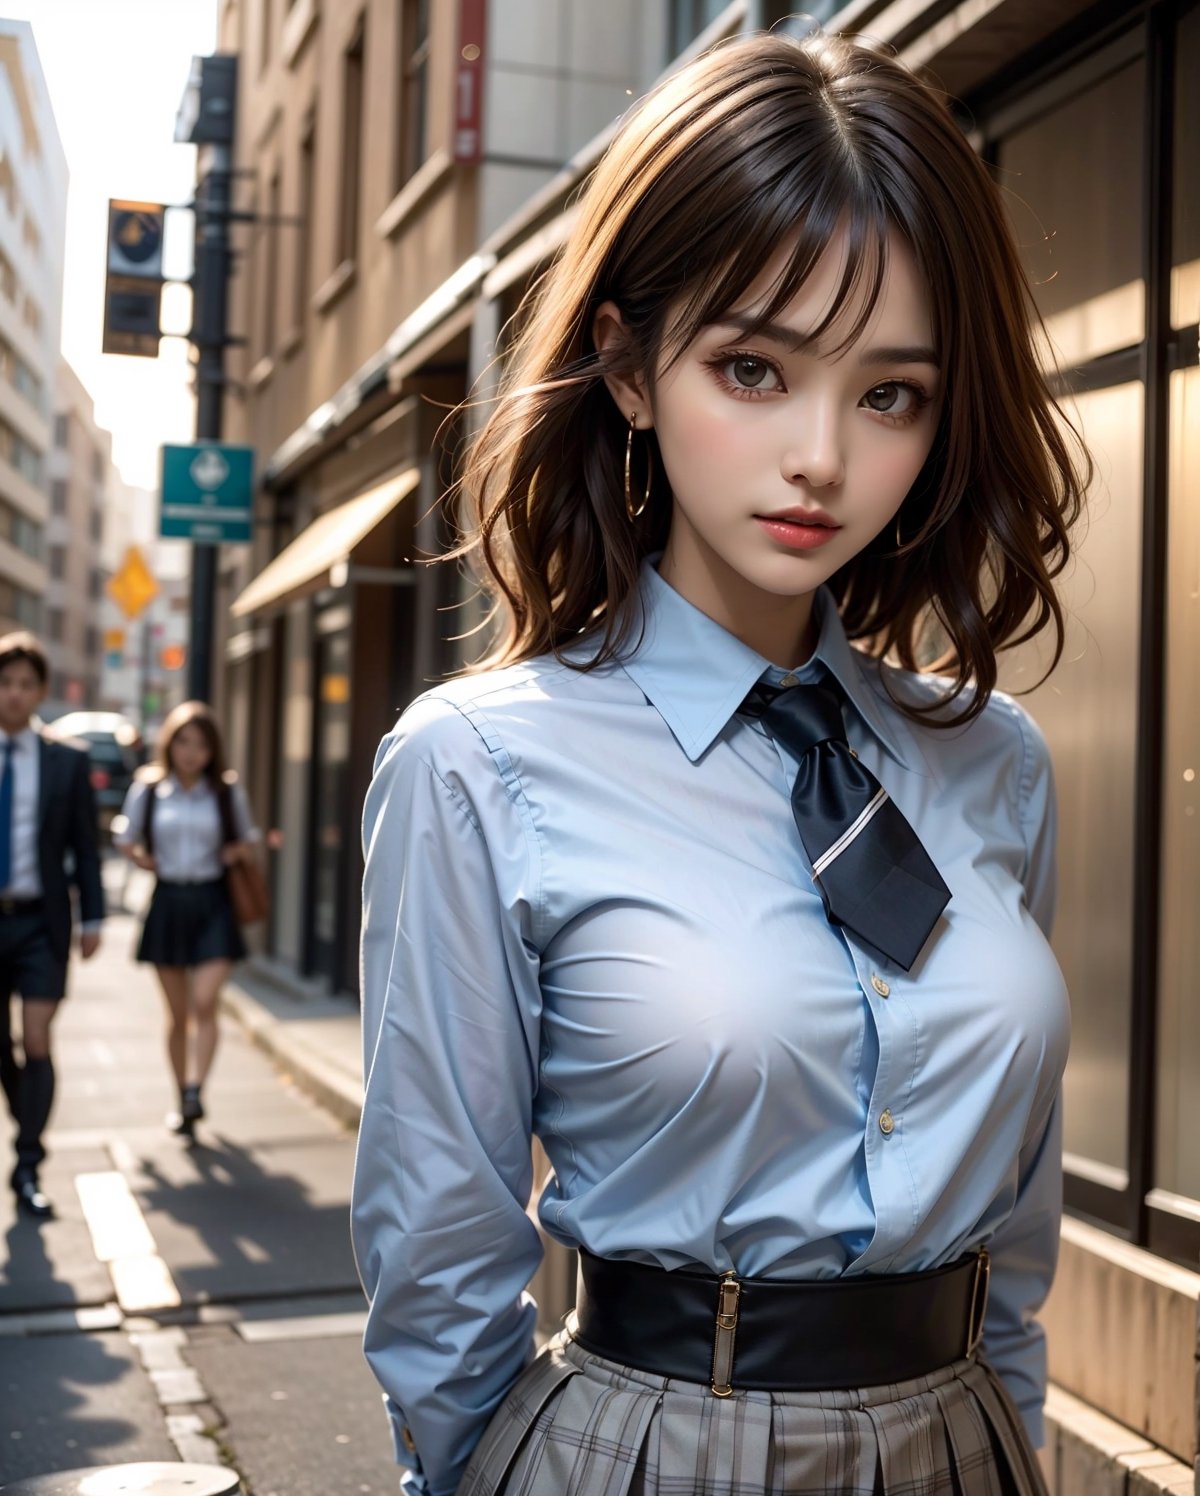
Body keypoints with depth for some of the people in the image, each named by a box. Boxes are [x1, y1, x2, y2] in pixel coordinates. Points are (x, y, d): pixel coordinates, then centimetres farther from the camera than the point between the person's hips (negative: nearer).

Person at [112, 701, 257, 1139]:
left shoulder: (227, 791, 1)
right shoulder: (147, 788, 1)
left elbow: (248, 838, 15)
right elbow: (124, 837, 14)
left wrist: (238, 852, -5)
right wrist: (142, 858, -2)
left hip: (212, 903, -1)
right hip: (168, 902, 1)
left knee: (204, 1003, -16)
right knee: (178, 1012, 9)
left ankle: (195, 1092, -19)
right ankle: (181, 1098, 20)